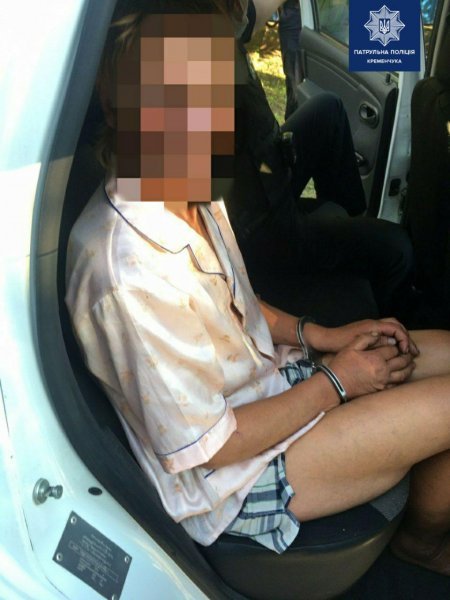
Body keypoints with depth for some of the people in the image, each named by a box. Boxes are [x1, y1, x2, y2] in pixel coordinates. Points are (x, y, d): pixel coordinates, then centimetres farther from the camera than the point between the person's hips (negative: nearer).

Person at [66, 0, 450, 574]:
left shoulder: (192, 197, -5)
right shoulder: (131, 277, -33)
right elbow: (204, 446, -24)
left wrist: (321, 335, -2)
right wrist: (334, 382, -15)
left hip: (265, 375, 8)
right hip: (234, 479, -8)